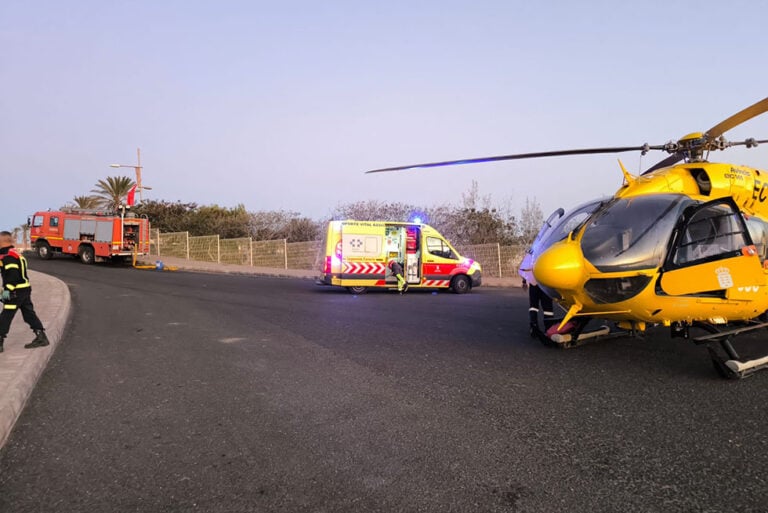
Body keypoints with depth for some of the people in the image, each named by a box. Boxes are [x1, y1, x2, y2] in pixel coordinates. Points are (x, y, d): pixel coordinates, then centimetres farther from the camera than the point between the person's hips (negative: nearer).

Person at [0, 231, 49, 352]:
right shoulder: (16, 254, 17)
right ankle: (41, 337, 12)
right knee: (29, 314, 11)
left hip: (16, 292, -10)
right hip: (25, 289, 10)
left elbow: (12, 275, -24)